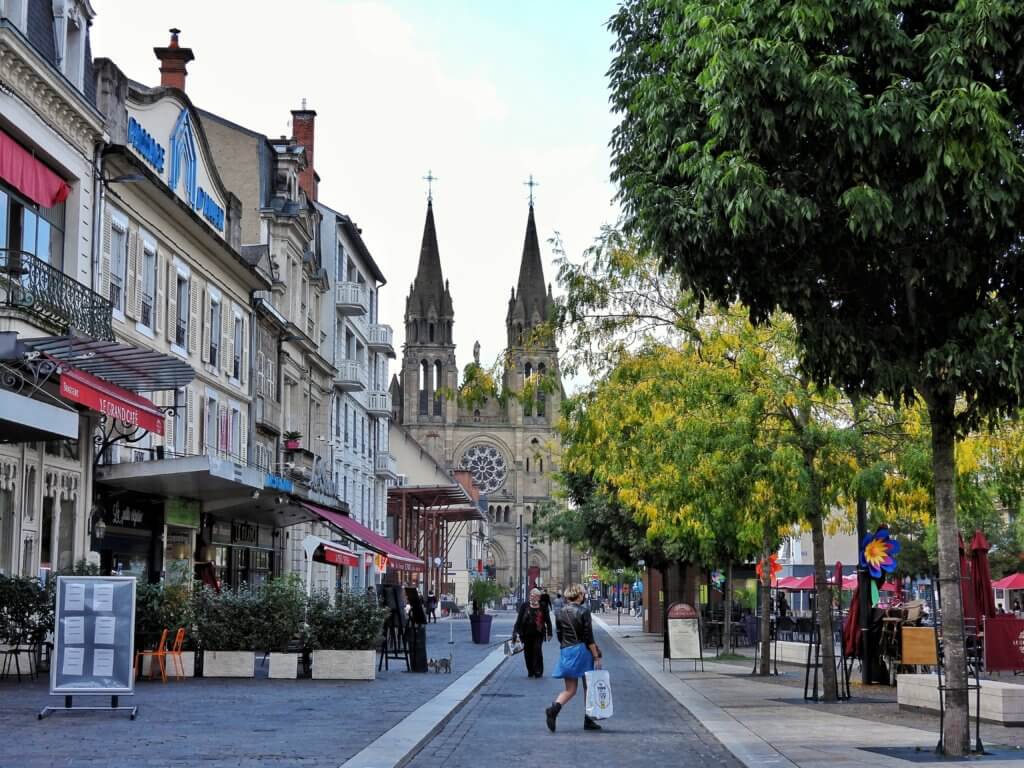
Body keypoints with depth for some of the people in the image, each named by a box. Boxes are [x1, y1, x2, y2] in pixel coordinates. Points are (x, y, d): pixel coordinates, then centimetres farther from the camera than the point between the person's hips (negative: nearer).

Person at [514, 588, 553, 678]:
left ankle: (538, 671, -1)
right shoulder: (525, 606, 5)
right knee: (528, 652, 6)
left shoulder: (542, 607, 2)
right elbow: (519, 619, 5)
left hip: (538, 634, -2)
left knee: (537, 651, -10)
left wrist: (549, 633, 3)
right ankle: (530, 671, 20)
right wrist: (515, 631, -1)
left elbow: (548, 621, 6)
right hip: (526, 633, 2)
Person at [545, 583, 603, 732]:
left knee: (570, 689, 7)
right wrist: (596, 657, -8)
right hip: (583, 651, -4)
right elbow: (589, 637, -12)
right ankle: (589, 720, 15)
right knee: (588, 687, 12)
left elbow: (559, 635, 11)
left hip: (565, 652, 4)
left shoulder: (560, 612, 5)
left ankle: (554, 708, -21)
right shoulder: (583, 611, -9)